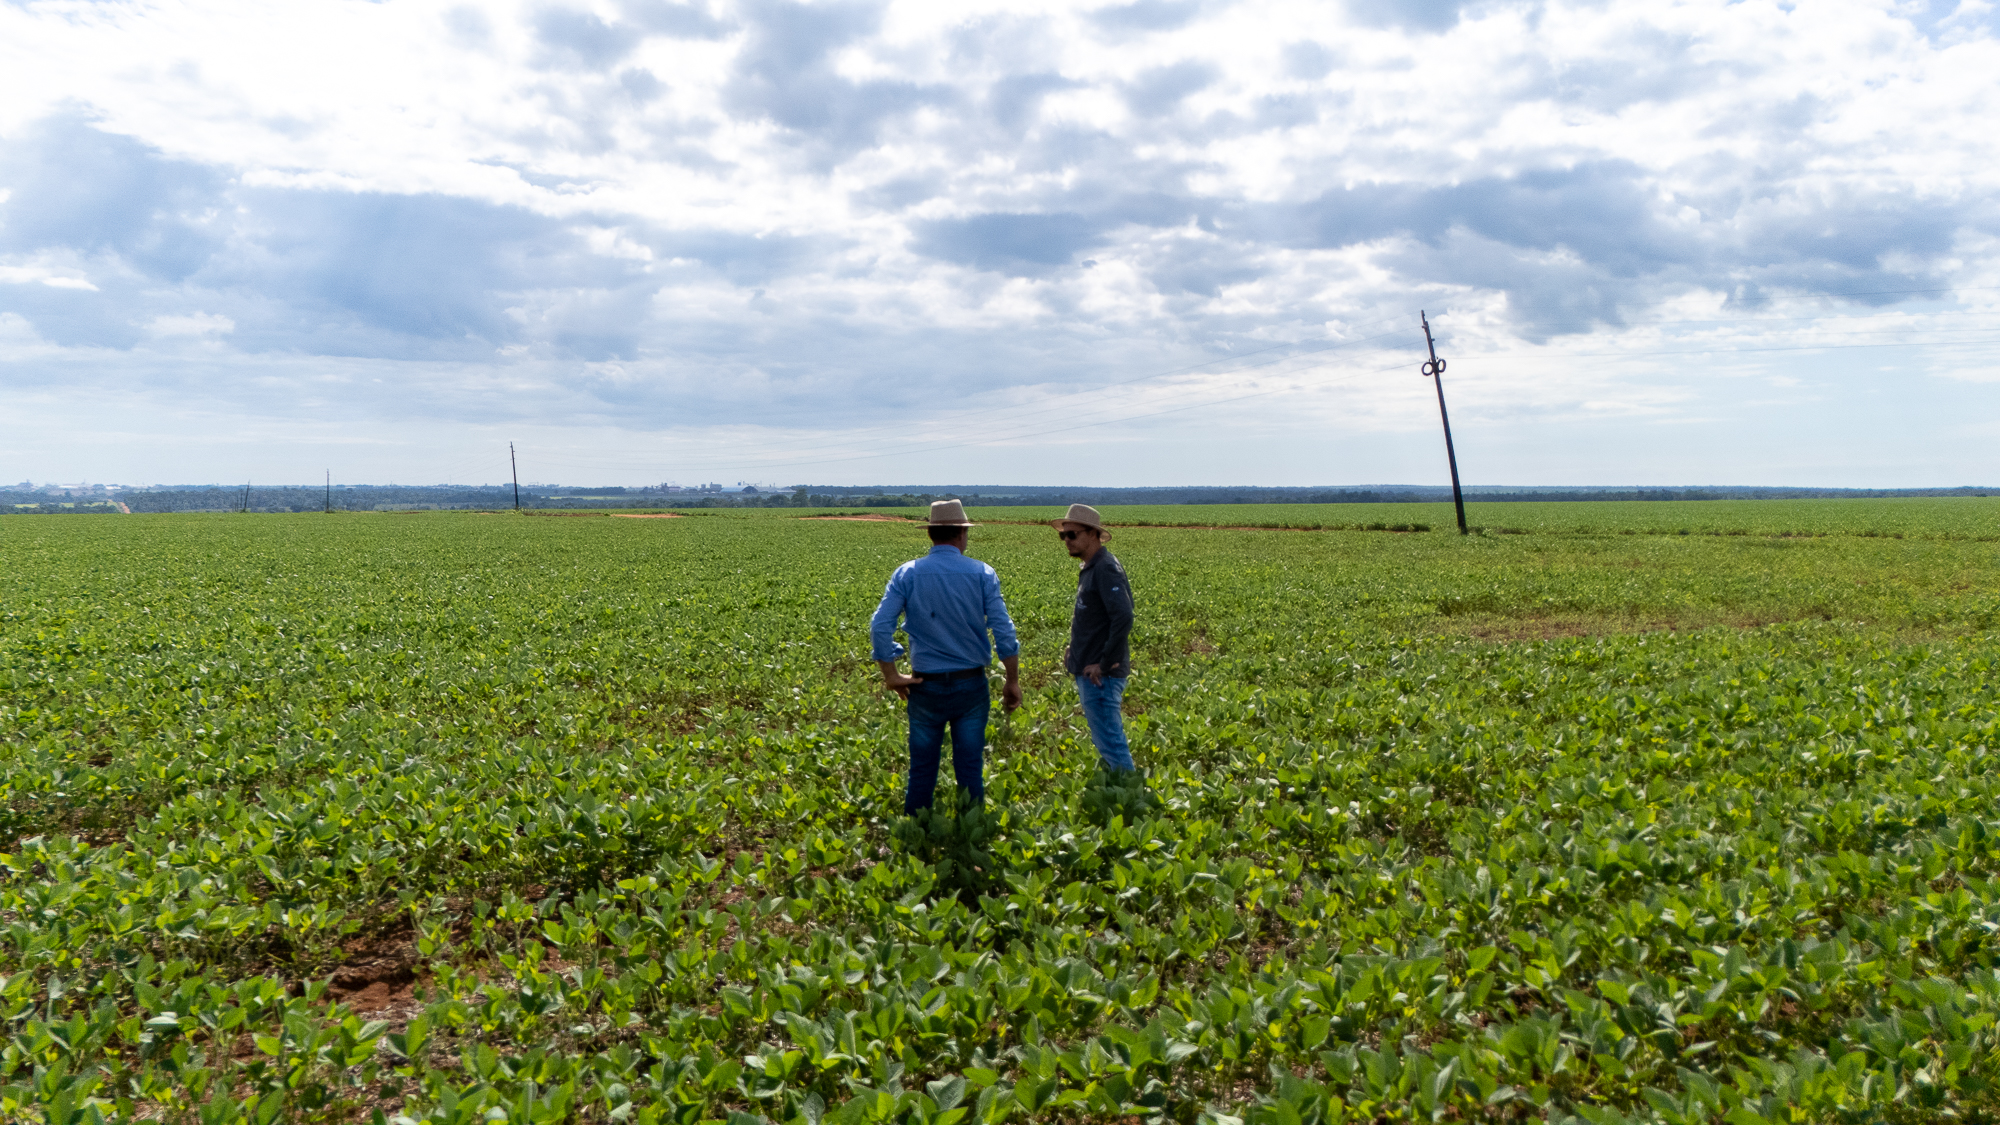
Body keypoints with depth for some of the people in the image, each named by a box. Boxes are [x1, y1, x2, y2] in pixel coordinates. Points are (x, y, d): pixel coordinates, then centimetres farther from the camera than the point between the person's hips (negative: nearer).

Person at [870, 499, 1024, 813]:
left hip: (926, 686, 1)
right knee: (970, 769, 8)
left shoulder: (907, 574, -3)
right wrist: (1013, 681, 1)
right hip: (970, 684, 0)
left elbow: (880, 627, -10)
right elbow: (1004, 633, -8)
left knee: (922, 769, 10)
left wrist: (891, 676, -1)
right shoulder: (982, 574, -4)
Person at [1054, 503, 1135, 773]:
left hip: (1100, 676, -10)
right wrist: (1075, 650, 11)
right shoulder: (1089, 569, 15)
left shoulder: (1106, 569, -16)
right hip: (1089, 673, 10)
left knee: (1110, 743, -7)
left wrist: (1105, 664, -22)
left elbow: (1123, 618, -26)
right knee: (1107, 741, 17)